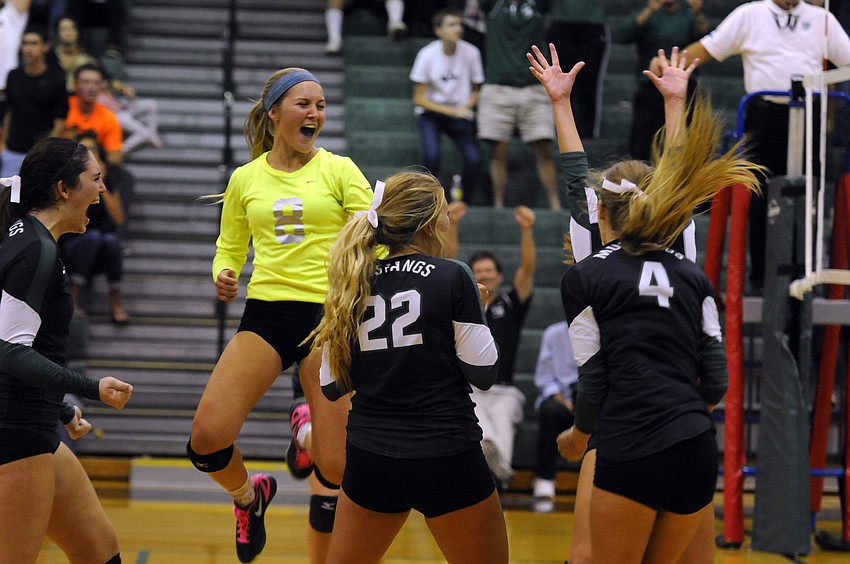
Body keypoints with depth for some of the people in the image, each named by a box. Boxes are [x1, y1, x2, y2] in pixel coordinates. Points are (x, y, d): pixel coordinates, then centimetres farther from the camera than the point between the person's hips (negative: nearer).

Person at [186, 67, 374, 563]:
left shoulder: (339, 170, 3)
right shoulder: (245, 178, 11)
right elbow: (230, 248, 21)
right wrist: (224, 276, -1)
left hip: (329, 315, -2)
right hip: (265, 314, 2)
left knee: (336, 466, -12)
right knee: (207, 439, -12)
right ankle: (248, 494, 19)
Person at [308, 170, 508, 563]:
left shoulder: (354, 285, 4)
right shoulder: (453, 278, -9)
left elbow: (332, 387, 8)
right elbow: (483, 374, -6)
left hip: (369, 457, 4)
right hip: (447, 457, -4)